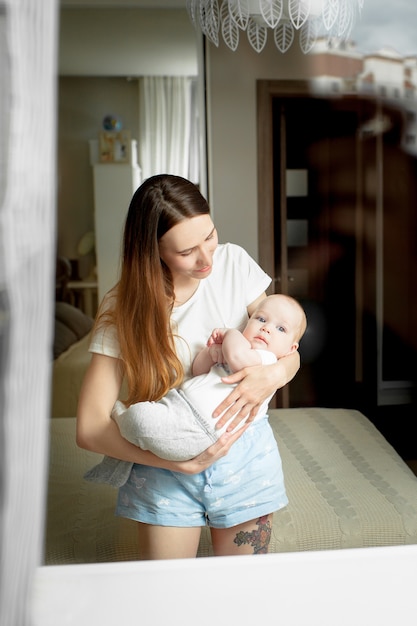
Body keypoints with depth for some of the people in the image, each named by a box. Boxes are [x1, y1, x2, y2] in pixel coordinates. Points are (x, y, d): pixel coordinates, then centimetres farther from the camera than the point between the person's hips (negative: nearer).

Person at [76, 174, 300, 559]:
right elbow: (90, 428, -16)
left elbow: (288, 351, 1)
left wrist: (273, 375, -24)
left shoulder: (234, 263, -7)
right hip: (166, 467, -1)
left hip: (244, 456, 2)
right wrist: (182, 462, -25)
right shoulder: (124, 309, -13)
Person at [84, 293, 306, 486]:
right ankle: (119, 463, 22)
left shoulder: (267, 359, -7)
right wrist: (210, 352, 0)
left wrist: (232, 333, -7)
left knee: (141, 417, -28)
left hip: (196, 428, -10)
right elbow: (198, 371, 23)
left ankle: (120, 415, 5)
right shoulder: (245, 351, 21)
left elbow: (236, 355, -30)